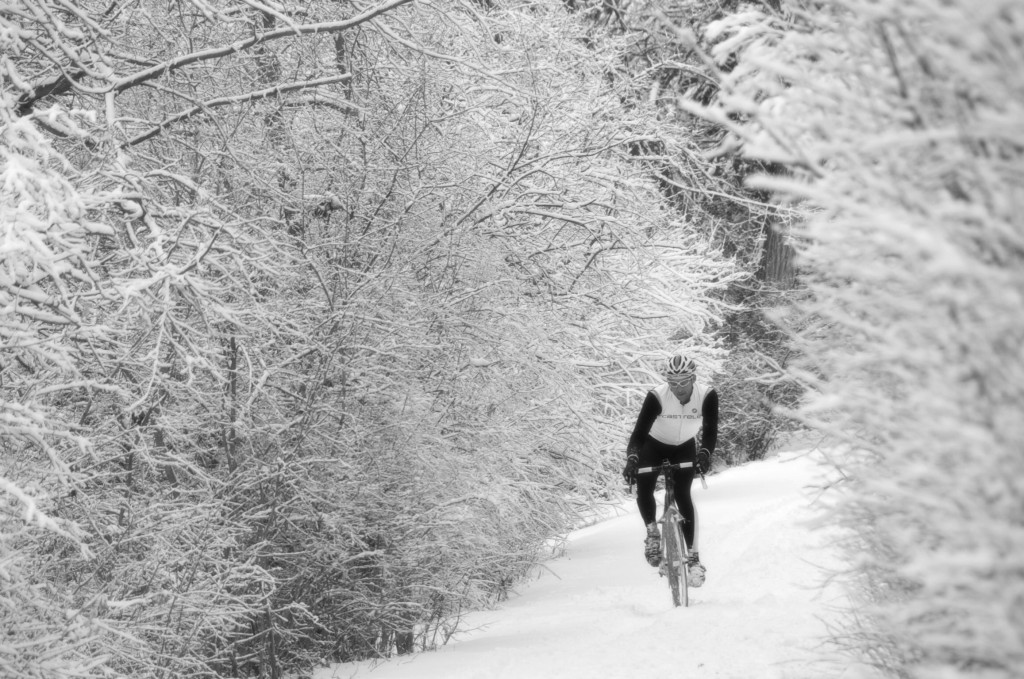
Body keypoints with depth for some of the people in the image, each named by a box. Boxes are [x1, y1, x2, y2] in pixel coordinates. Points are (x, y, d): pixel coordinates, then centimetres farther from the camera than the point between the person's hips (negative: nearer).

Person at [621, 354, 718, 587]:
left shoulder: (707, 396, -27)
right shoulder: (657, 396, -32)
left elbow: (710, 429, -30)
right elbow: (639, 430, -35)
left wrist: (705, 454, -50)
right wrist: (631, 459, -52)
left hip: (684, 448, 0)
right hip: (654, 445, 0)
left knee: (683, 495, -15)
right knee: (643, 489, -23)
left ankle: (693, 557, -9)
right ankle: (652, 532, 4)